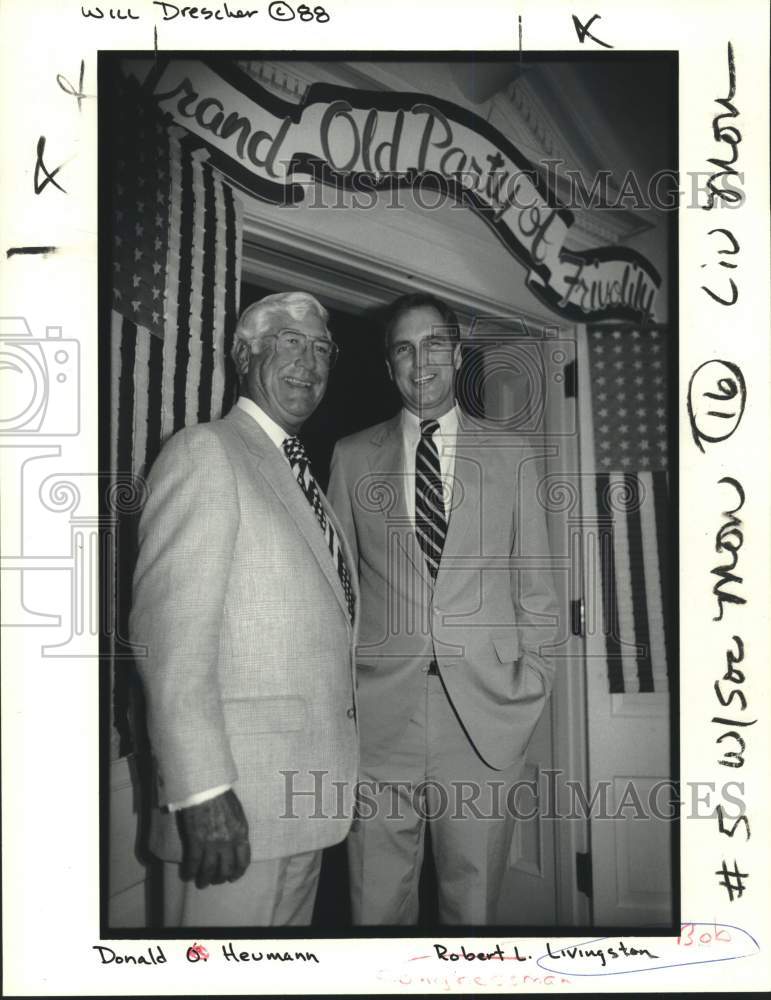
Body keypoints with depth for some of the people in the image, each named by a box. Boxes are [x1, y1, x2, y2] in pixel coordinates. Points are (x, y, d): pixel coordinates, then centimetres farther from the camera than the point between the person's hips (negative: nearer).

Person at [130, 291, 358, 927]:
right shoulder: (204, 452, -6)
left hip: (308, 796, 8)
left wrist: (337, 774, 12)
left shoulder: (301, 477, 18)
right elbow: (169, 627, -16)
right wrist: (201, 788, -23)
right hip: (234, 801, -8)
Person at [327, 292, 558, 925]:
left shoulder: (511, 457, 10)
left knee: (475, 903, 8)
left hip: (486, 713, 0)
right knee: (376, 903, 5)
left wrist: (532, 680, 2)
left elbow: (535, 584, 10)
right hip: (379, 712, 0)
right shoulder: (352, 457, 10)